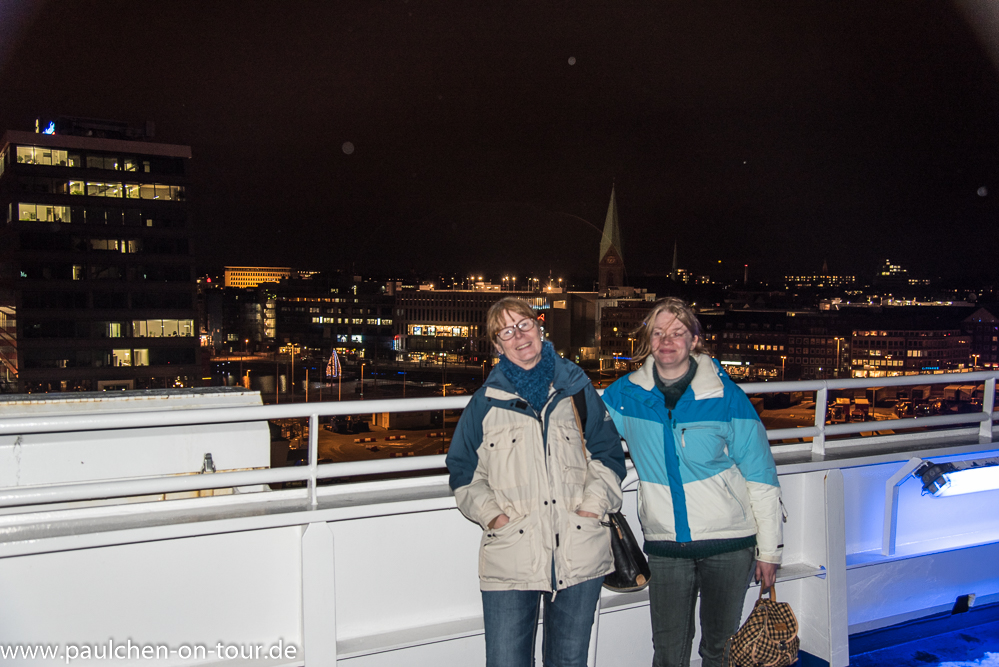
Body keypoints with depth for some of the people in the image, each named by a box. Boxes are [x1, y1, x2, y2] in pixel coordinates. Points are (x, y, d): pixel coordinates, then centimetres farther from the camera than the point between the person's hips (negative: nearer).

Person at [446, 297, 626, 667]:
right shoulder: (486, 401, 6)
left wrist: (594, 503, -2)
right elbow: (464, 470, 10)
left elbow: (609, 453, 13)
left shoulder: (576, 389, 9)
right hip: (510, 558, -1)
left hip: (579, 551, 2)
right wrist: (490, 512, -5)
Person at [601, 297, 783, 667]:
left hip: (729, 544, -1)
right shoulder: (624, 394, -2)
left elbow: (760, 476, -3)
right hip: (665, 546, 1)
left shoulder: (726, 396, -7)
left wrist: (769, 549, -2)